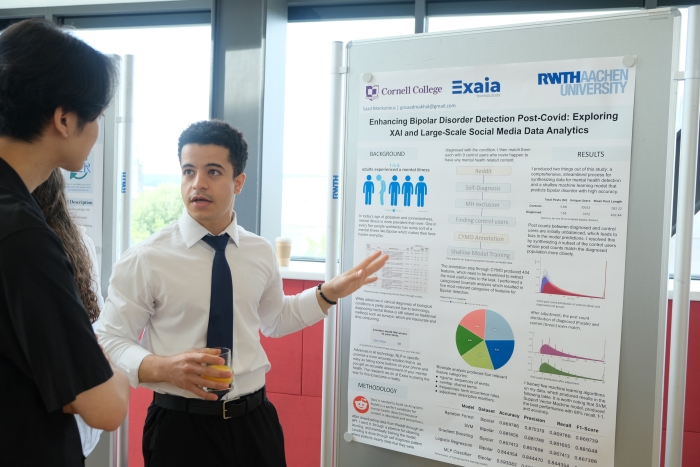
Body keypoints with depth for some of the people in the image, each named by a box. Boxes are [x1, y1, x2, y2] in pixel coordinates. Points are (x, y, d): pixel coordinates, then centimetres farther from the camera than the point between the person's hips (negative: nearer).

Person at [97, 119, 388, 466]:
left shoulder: (262, 253, 1)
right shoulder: (145, 259, -11)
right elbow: (109, 341, -8)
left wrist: (330, 293, 5)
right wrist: (165, 368, -26)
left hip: (254, 421, 4)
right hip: (180, 426, -3)